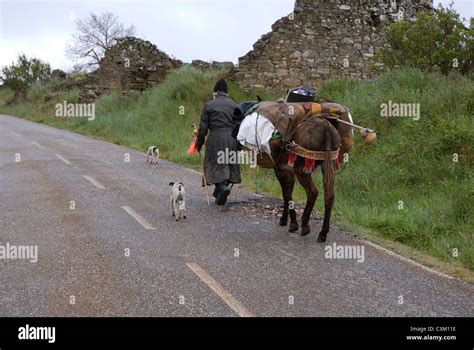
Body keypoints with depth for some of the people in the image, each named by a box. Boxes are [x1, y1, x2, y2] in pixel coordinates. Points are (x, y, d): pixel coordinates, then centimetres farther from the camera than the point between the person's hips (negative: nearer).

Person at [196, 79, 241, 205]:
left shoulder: (209, 105, 2)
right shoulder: (234, 105, 12)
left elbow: (203, 127, 0)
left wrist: (199, 144, 7)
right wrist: (239, 141, 19)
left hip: (216, 138, -4)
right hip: (232, 138, 4)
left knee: (216, 165, -1)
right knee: (229, 165, 12)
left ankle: (222, 187, -23)